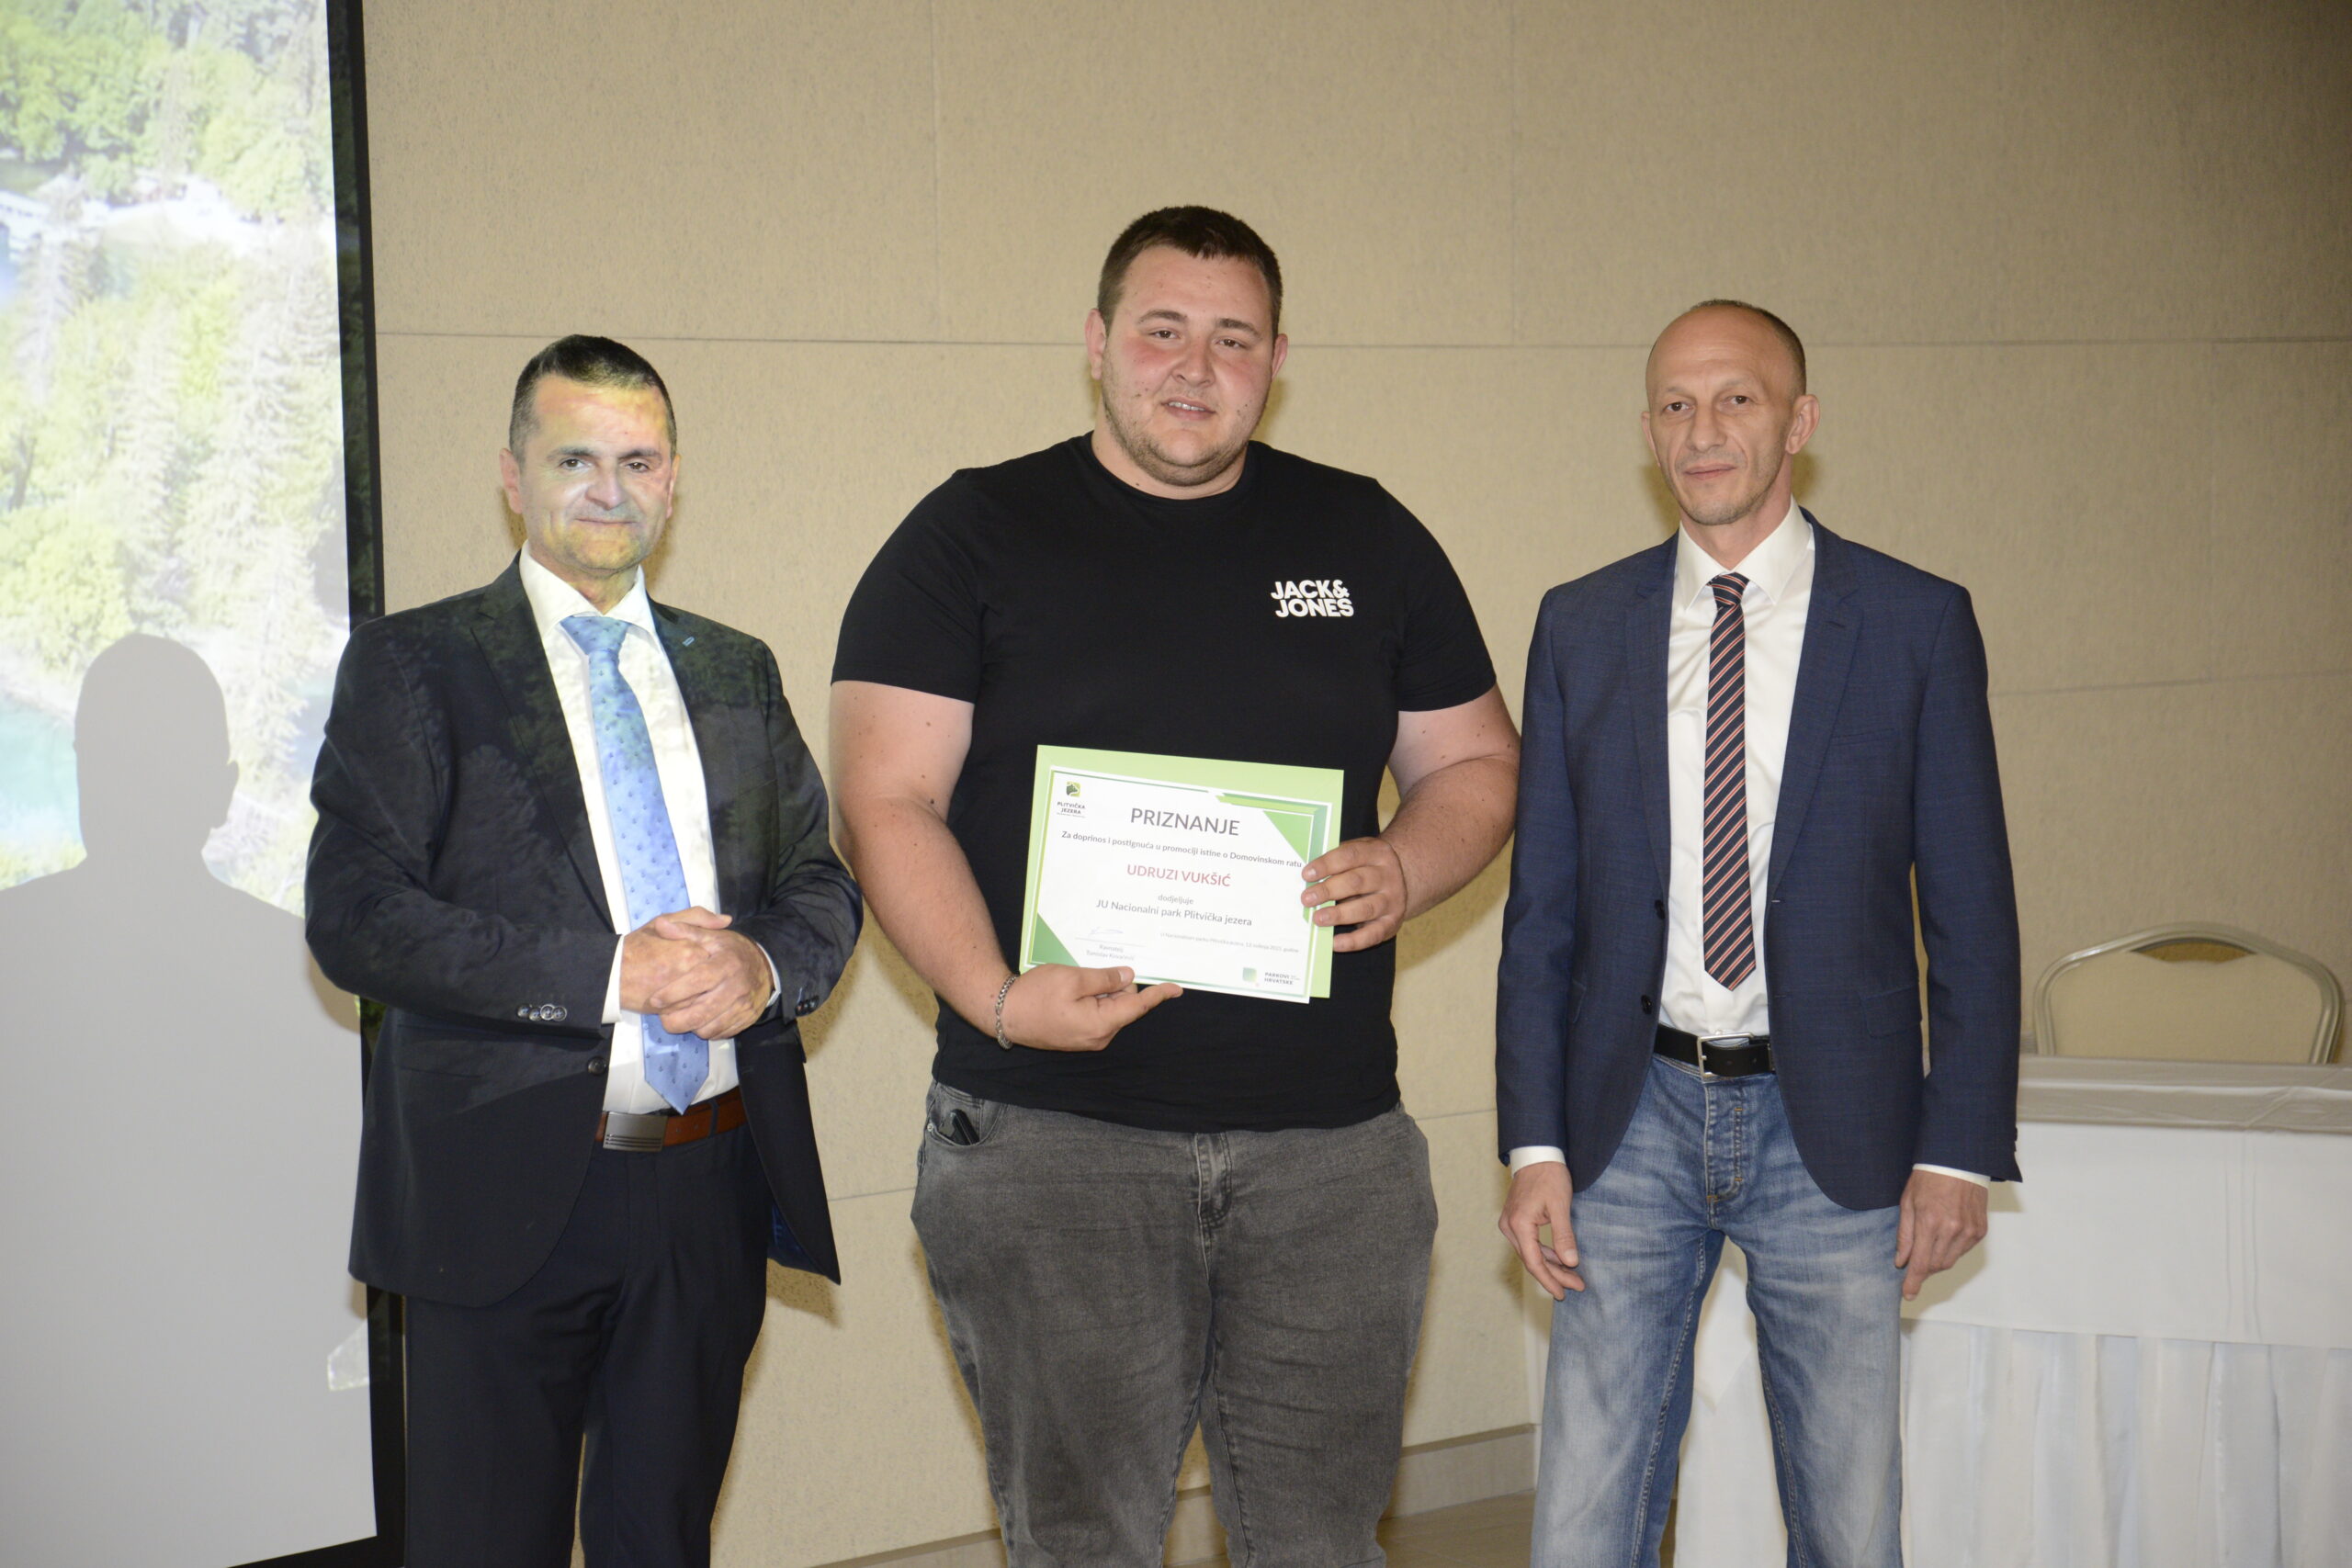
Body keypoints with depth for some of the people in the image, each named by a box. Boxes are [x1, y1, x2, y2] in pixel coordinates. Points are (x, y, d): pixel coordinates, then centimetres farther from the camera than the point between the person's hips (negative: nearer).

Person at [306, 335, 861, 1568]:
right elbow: (355, 919, -11)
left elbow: (822, 886, 14)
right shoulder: (412, 664, -1)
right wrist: (607, 975, -19)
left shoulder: (736, 671, 13)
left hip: (713, 1188, 4)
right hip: (509, 1188, -4)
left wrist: (765, 965, -10)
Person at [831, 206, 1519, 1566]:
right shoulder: (975, 536, 3)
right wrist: (997, 996, -18)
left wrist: (1404, 871, -6)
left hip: (1332, 1144, 3)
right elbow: (890, 803, -3)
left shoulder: (1369, 538, 12)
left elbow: (1476, 761, 17)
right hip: (1052, 1134, -2)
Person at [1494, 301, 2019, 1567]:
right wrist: (1534, 1143, 1)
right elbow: (1541, 905, 7)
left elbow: (1970, 909, 1)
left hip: (1834, 1129, -1)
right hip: (1633, 1117, 2)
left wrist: (1960, 1149, -4)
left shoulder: (1915, 623, 0)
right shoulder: (1581, 626, 6)